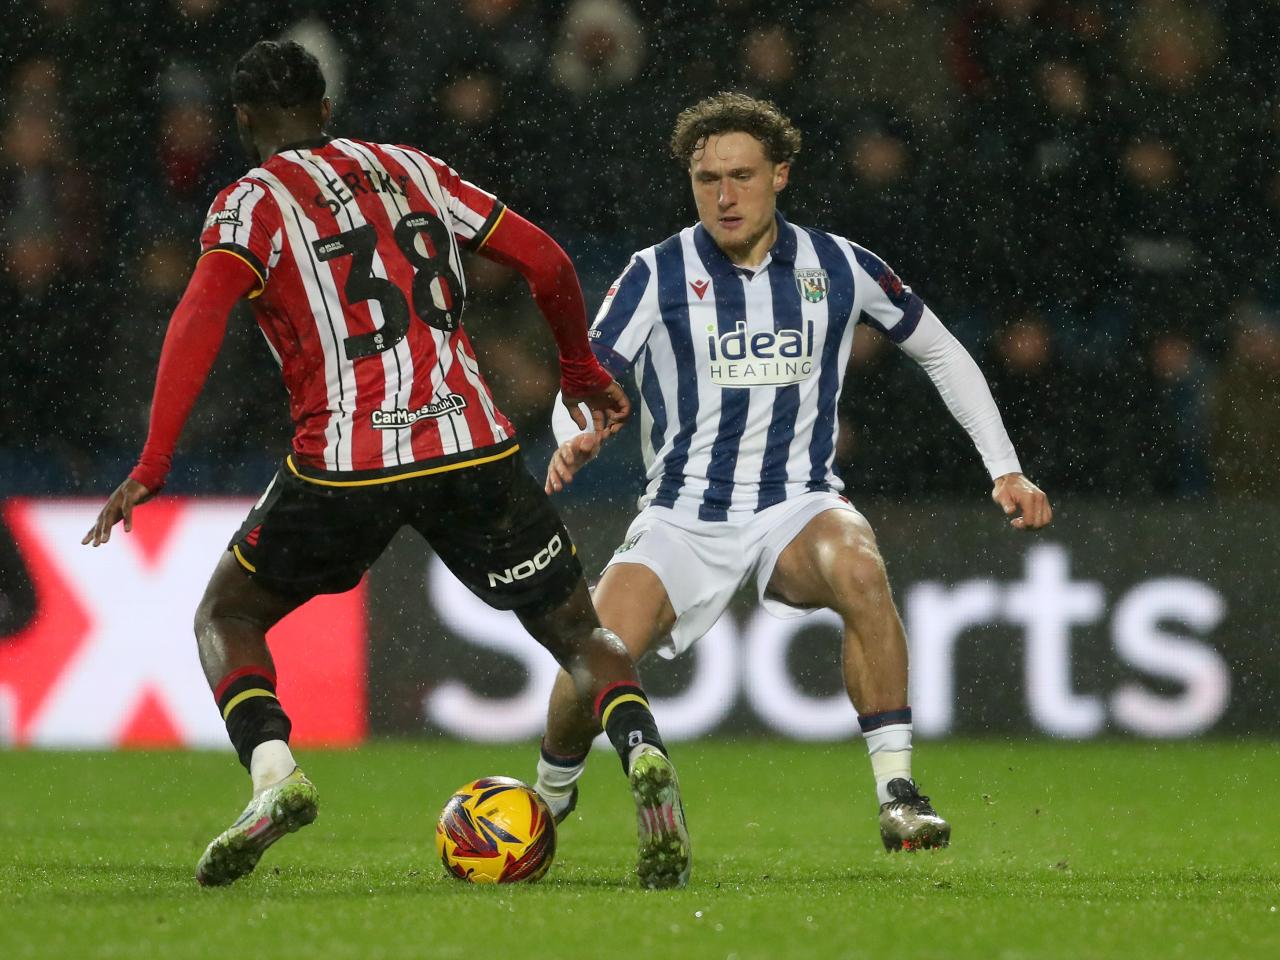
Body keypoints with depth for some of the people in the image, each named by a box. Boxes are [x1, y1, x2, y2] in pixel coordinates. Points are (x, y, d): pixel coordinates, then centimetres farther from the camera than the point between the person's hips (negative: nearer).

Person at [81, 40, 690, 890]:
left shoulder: (253, 203, 4)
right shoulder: (415, 171, 17)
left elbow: (201, 317, -13)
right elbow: (548, 262, 17)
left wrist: (152, 467, -16)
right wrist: (583, 370, 33)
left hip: (344, 464, -3)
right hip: (471, 446, 3)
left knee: (226, 618, 19)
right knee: (579, 632, 13)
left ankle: (274, 772, -7)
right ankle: (644, 756, -19)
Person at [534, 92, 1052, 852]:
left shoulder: (839, 268, 1)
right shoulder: (657, 275, -3)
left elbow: (942, 353, 15)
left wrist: (1006, 470, 9)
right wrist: (577, 440, -33)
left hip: (798, 507, 0)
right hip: (682, 520, 0)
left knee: (859, 567, -36)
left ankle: (898, 793, -29)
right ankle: (551, 793, 13)